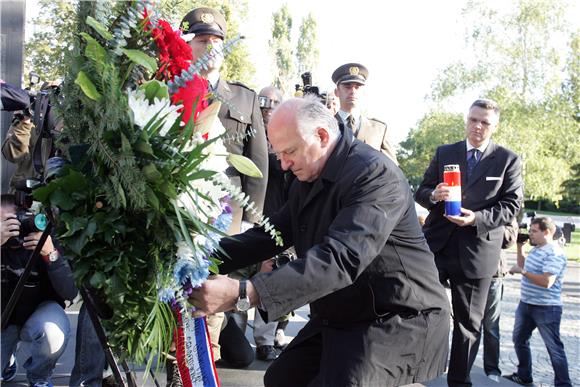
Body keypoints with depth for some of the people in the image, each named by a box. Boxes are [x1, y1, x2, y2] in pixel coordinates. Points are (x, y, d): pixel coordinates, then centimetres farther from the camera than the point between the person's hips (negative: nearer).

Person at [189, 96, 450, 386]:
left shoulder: (375, 174, -24)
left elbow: (342, 257, -36)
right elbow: (270, 235, 4)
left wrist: (244, 293, -43)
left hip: (398, 319, -8)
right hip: (337, 318, 9)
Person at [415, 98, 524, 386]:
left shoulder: (509, 160, 2)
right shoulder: (444, 153, 8)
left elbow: (512, 205, -3)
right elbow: (421, 192, 9)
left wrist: (478, 218, -19)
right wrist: (434, 195, -15)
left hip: (477, 250, -1)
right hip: (436, 244, 2)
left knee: (468, 322, 9)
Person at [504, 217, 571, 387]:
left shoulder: (554, 254, -20)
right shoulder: (536, 249, 9)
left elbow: (546, 282, -28)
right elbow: (524, 266, 22)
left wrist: (522, 271, -23)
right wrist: (520, 247, 11)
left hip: (546, 309, -10)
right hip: (526, 304, 10)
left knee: (554, 348, -1)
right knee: (519, 339, 18)